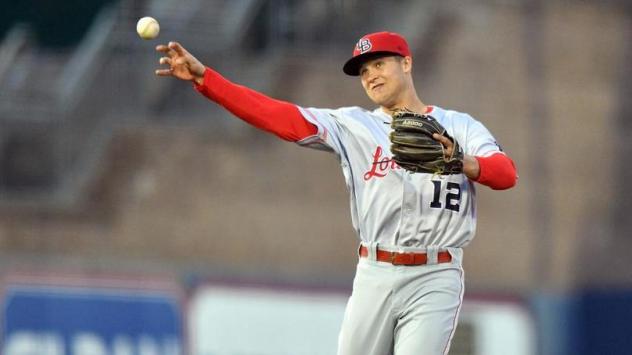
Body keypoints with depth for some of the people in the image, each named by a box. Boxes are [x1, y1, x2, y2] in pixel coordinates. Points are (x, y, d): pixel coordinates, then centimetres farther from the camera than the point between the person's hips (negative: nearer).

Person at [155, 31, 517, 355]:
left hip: (434, 280, -3)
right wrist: (204, 77, -11)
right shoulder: (355, 126, 9)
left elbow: (506, 174, -10)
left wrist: (463, 164, -33)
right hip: (374, 276, 3)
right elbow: (279, 116, -1)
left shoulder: (458, 127, 6)